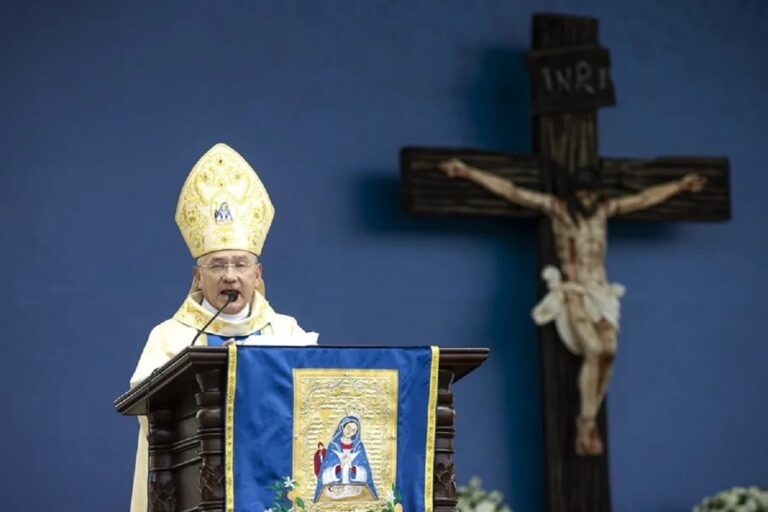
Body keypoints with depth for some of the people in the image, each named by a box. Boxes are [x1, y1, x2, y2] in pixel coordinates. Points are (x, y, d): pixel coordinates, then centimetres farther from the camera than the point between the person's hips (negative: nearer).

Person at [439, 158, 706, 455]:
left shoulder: (604, 210, 14)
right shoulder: (556, 208, 3)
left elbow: (644, 199, 25)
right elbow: (510, 191, 1)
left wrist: (680, 186, 33)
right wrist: (467, 173, -3)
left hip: (602, 294, 4)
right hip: (573, 293, -4)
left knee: (608, 352, -18)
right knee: (594, 351, -23)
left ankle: (587, 424, -13)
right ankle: (587, 424, -18)